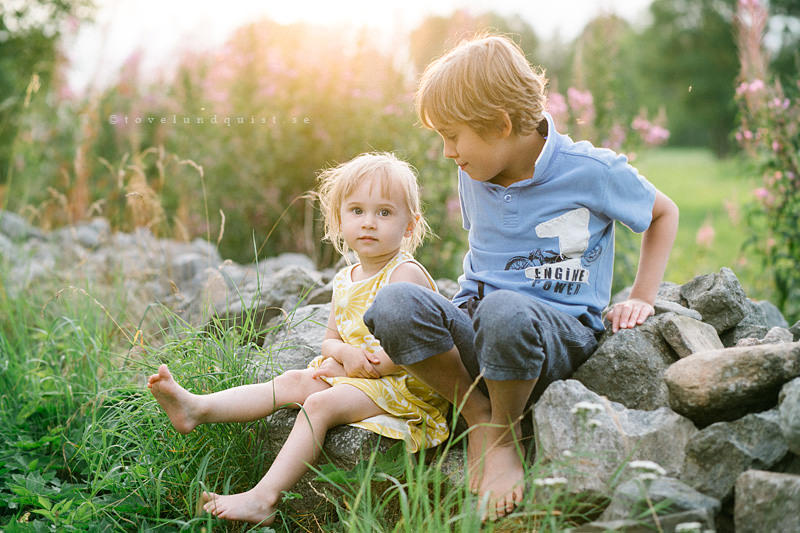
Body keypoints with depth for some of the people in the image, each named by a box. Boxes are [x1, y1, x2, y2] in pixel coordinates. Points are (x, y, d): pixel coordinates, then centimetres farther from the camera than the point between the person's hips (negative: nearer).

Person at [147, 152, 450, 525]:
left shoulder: (405, 274, -14)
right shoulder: (344, 282, 12)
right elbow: (331, 339, 18)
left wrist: (352, 367, -16)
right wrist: (345, 353, -8)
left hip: (403, 387, -8)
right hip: (352, 374, 8)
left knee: (320, 403, -26)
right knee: (293, 382, -8)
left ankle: (264, 497, -32)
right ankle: (198, 408, -18)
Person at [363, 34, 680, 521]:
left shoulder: (591, 171, -7)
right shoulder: (473, 177, 10)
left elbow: (664, 212, 10)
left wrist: (642, 298, 3)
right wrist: (464, 306, 15)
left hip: (561, 332, -4)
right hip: (474, 331, 5)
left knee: (504, 311, -43)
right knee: (393, 304, -28)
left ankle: (504, 435, -12)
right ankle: (477, 414, -8)